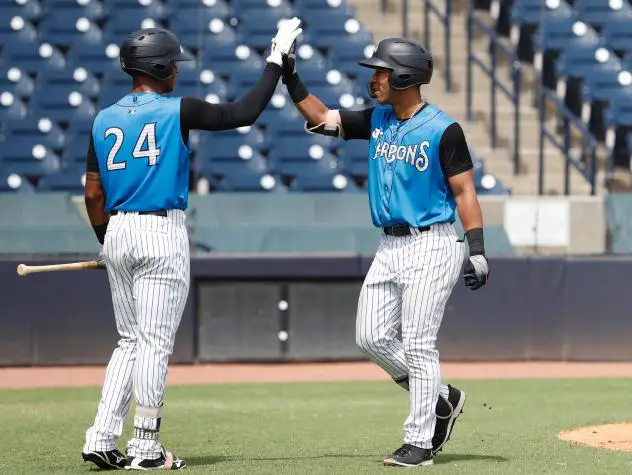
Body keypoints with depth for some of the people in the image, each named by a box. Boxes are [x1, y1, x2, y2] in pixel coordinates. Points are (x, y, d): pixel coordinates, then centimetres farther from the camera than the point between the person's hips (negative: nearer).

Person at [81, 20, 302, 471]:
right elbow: (245, 113, -6)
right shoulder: (177, 110, -8)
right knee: (155, 342, -2)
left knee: (130, 341, 14)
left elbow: (93, 192, 8)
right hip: (162, 234, -6)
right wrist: (277, 59, 2)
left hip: (117, 234, 6)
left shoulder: (104, 119, 8)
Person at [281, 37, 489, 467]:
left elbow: (464, 192, -11)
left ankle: (420, 442, 0)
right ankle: (442, 399, 23)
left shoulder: (443, 130, -12)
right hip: (390, 248, 8)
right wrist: (291, 79, 2)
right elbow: (322, 119, 13)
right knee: (373, 338, 6)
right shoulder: (377, 121, 8)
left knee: (418, 345, -7)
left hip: (430, 246, -8)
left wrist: (478, 250, -17)